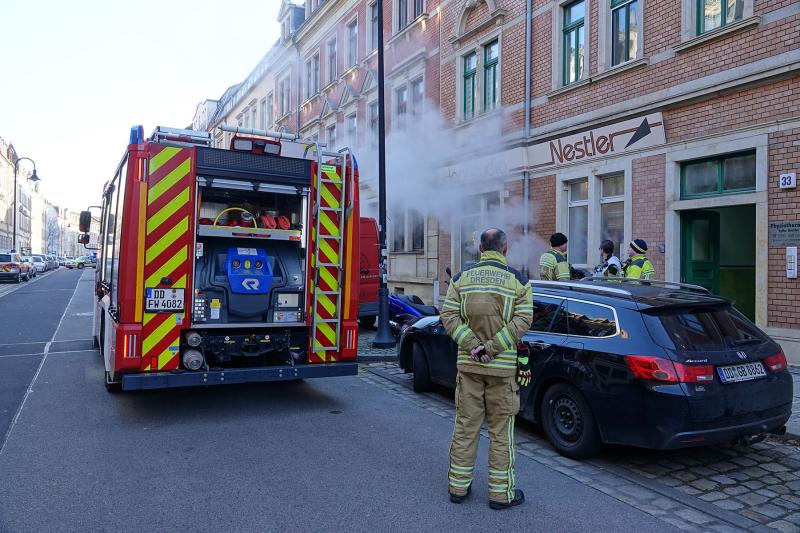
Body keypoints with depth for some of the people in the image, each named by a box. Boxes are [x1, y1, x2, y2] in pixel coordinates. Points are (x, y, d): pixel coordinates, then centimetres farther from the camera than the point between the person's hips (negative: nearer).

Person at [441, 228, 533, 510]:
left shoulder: (461, 278, 4)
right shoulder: (518, 280, -3)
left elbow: (449, 315, -4)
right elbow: (523, 319, -11)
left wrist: (472, 345, -10)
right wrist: (492, 348, -13)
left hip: (468, 363, 3)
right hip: (503, 367, -2)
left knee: (465, 425, 12)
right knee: (501, 431, 7)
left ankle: (458, 486, 23)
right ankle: (501, 492, 17)